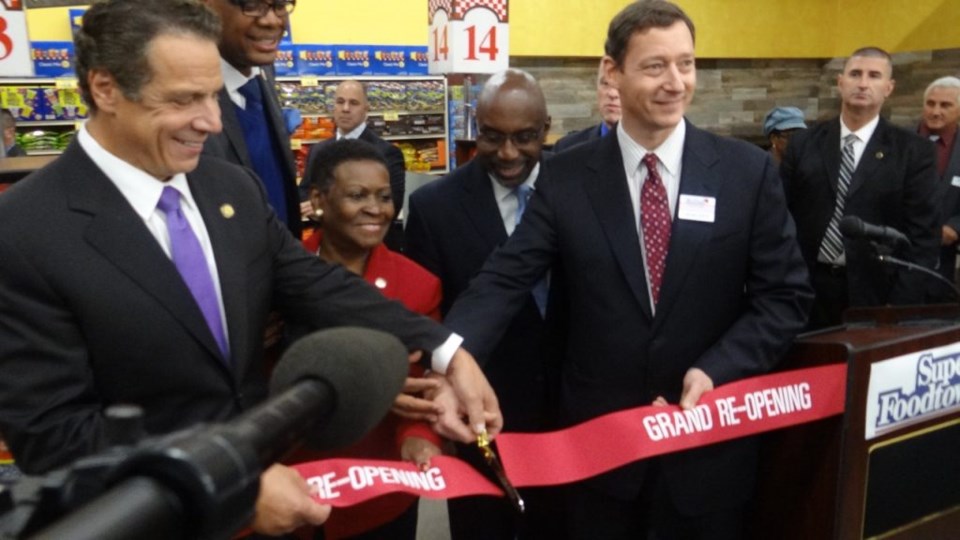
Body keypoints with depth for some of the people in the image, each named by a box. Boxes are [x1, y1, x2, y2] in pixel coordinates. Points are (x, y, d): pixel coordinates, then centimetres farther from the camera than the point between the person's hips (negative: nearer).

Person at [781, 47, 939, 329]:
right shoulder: (804, 144, 4)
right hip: (807, 289, 1)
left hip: (874, 293, -1)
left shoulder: (913, 150, -1)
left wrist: (902, 305, -11)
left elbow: (923, 233, -4)